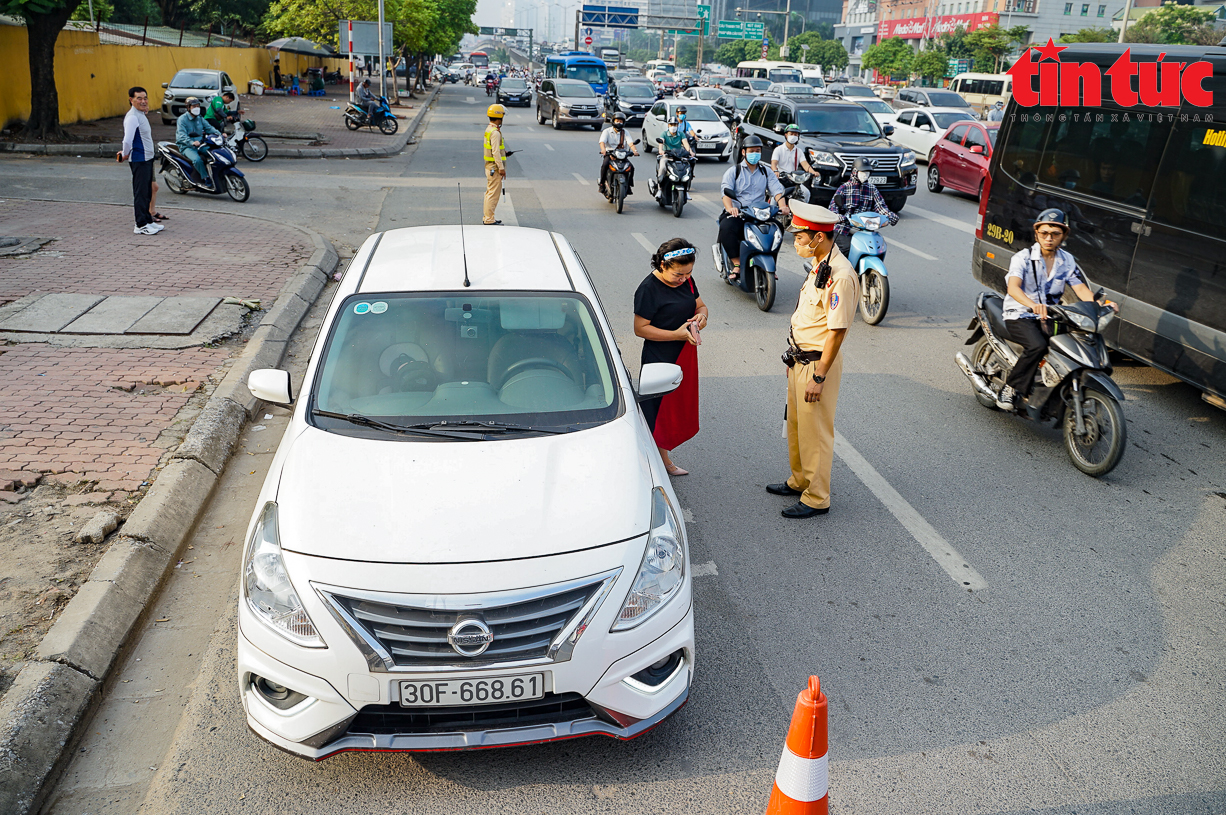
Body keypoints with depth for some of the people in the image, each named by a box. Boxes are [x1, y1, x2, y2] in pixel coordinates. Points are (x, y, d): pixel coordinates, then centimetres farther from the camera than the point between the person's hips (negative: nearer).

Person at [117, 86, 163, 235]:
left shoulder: (141, 115, 14)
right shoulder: (132, 117, -17)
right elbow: (127, 140, -25)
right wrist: (125, 154, -11)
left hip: (147, 158, 10)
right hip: (139, 160, -10)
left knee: (147, 191, 17)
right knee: (141, 192, -5)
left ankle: (148, 220, 27)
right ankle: (141, 225, -1)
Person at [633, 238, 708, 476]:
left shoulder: (686, 280, 4)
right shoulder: (649, 289, -17)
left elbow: (701, 305, 17)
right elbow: (641, 329, -17)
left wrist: (701, 316, -8)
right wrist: (676, 334, -24)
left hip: (685, 358, 8)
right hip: (660, 361, -8)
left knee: (679, 411, 16)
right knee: (656, 414, 1)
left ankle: (665, 460, 30)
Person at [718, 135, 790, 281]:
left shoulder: (766, 173, 18)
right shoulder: (733, 172, 8)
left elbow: (777, 191, 4)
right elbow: (726, 193, -8)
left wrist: (782, 206, -20)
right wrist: (730, 208, -31)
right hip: (737, 214, -2)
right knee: (727, 228, -35)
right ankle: (737, 265, -29)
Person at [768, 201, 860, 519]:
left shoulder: (840, 275, -23)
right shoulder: (818, 266, 8)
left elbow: (837, 331, -24)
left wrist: (818, 377, -22)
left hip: (818, 364, -10)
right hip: (800, 360, 10)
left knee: (815, 432, 1)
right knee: (796, 425, 21)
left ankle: (817, 498, 14)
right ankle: (799, 481, 37)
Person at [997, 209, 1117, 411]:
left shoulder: (1068, 261, 8)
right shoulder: (1022, 258, -9)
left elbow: (1081, 289, 1)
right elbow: (1013, 287, -27)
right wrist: (1033, 305, -48)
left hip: (1050, 317, 5)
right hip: (1020, 316, -5)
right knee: (1037, 346, -35)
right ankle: (1010, 389, -21)